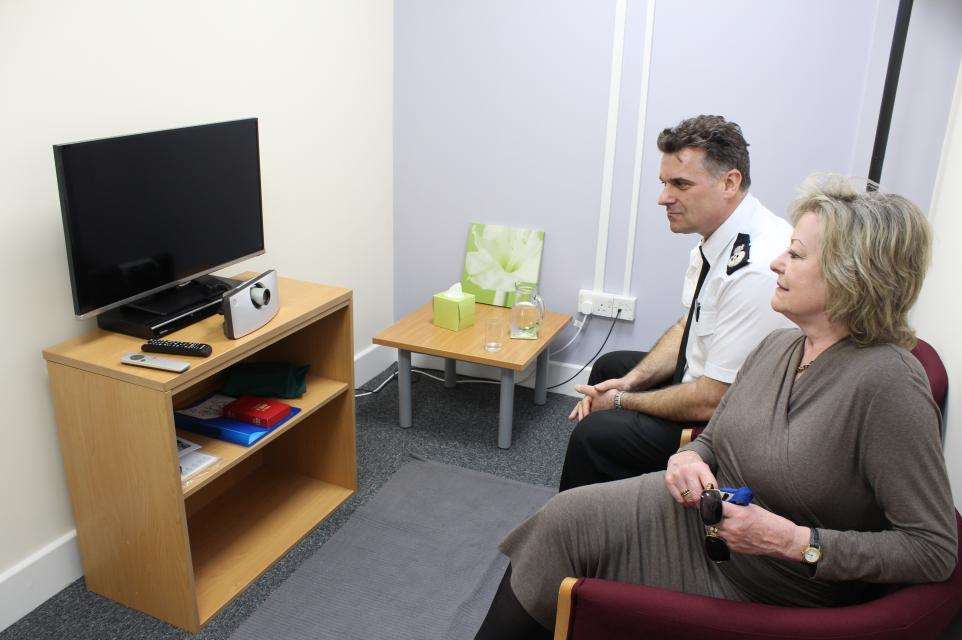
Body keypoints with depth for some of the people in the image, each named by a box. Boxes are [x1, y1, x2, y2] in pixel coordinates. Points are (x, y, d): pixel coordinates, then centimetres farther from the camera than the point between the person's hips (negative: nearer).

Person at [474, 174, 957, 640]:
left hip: (751, 587, -6)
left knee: (565, 525, -12)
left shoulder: (889, 383, -24)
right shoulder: (778, 346, -1)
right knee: (563, 522, -9)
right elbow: (711, 438, 11)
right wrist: (689, 459, -13)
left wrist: (796, 541, -26)